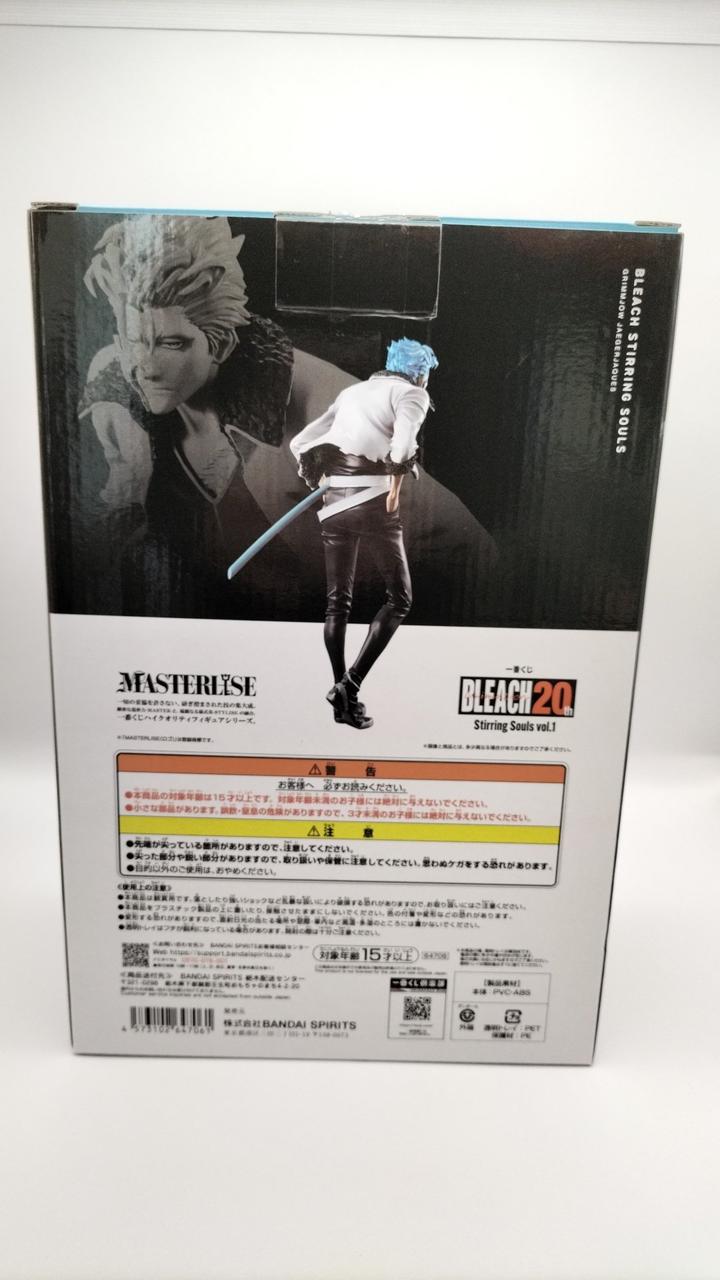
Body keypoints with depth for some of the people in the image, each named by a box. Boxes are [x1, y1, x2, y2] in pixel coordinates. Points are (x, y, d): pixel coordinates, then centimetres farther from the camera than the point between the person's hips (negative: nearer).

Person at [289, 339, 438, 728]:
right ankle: (351, 682, -7)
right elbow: (404, 437, -18)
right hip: (374, 500, -6)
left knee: (337, 601, 11)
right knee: (399, 598, 5)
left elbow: (300, 442, 20)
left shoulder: (352, 392, 23)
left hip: (334, 503, 6)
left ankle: (343, 700, 15)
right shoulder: (412, 393, 5)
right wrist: (396, 481, -7)